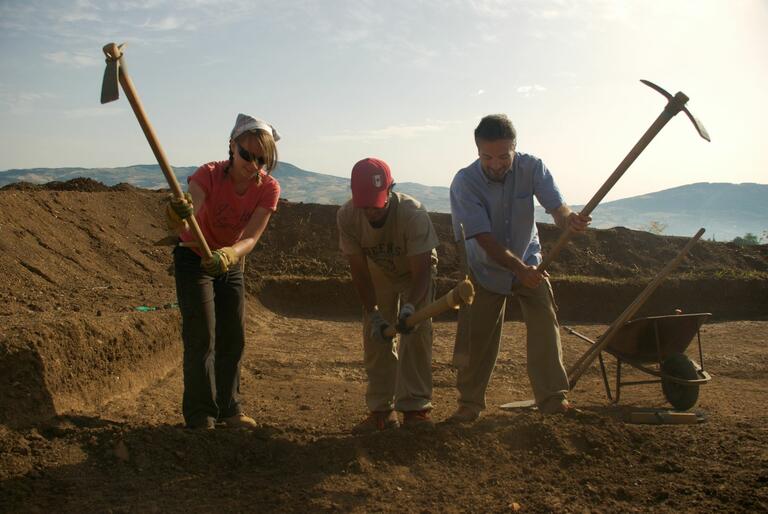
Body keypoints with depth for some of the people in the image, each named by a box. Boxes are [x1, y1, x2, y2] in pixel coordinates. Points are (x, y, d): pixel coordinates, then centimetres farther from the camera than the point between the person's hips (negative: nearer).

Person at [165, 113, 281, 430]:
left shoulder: (268, 188, -20)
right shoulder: (209, 175, -28)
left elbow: (251, 237, -29)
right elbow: (186, 224, -43)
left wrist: (229, 255, -50)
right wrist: (178, 217, -68)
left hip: (231, 263, 4)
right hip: (194, 259, -4)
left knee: (234, 338, 7)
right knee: (202, 338, -9)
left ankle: (229, 409, 22)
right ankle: (200, 416, -1)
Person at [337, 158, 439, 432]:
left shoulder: (414, 214, -39)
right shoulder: (346, 216, -30)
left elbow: (421, 271, -34)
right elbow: (359, 271, -21)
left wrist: (410, 306, -51)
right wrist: (372, 313, -28)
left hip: (416, 273, -3)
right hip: (378, 273, 3)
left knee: (416, 333, -15)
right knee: (374, 337, -2)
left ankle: (416, 408, -6)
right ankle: (381, 409, 8)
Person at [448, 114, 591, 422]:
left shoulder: (532, 168, -19)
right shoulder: (464, 183, -26)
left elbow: (557, 208, -26)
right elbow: (486, 241, -29)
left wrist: (569, 220, -51)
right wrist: (519, 269, -40)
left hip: (529, 263, 1)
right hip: (486, 270, -1)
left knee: (545, 327, -13)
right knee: (475, 340, 0)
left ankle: (553, 399, -4)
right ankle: (469, 404, 18)